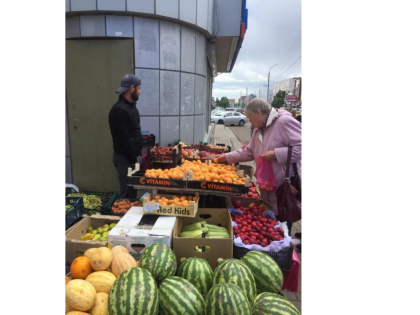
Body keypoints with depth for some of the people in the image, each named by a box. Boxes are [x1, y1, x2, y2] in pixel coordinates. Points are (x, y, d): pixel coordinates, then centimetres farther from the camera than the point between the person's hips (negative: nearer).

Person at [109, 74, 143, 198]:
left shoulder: (131, 106, 13)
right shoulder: (119, 110, -19)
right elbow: (122, 139, -22)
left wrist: (138, 155, 15)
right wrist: (133, 160, -16)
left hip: (134, 156, 9)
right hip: (125, 159, -9)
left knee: (132, 190, 16)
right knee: (127, 193, 0)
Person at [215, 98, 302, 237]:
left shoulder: (284, 121, -17)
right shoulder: (259, 129, 12)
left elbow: (300, 147, -22)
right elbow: (249, 152, 20)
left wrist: (276, 154, -25)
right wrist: (227, 157, 18)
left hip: (285, 186, -9)